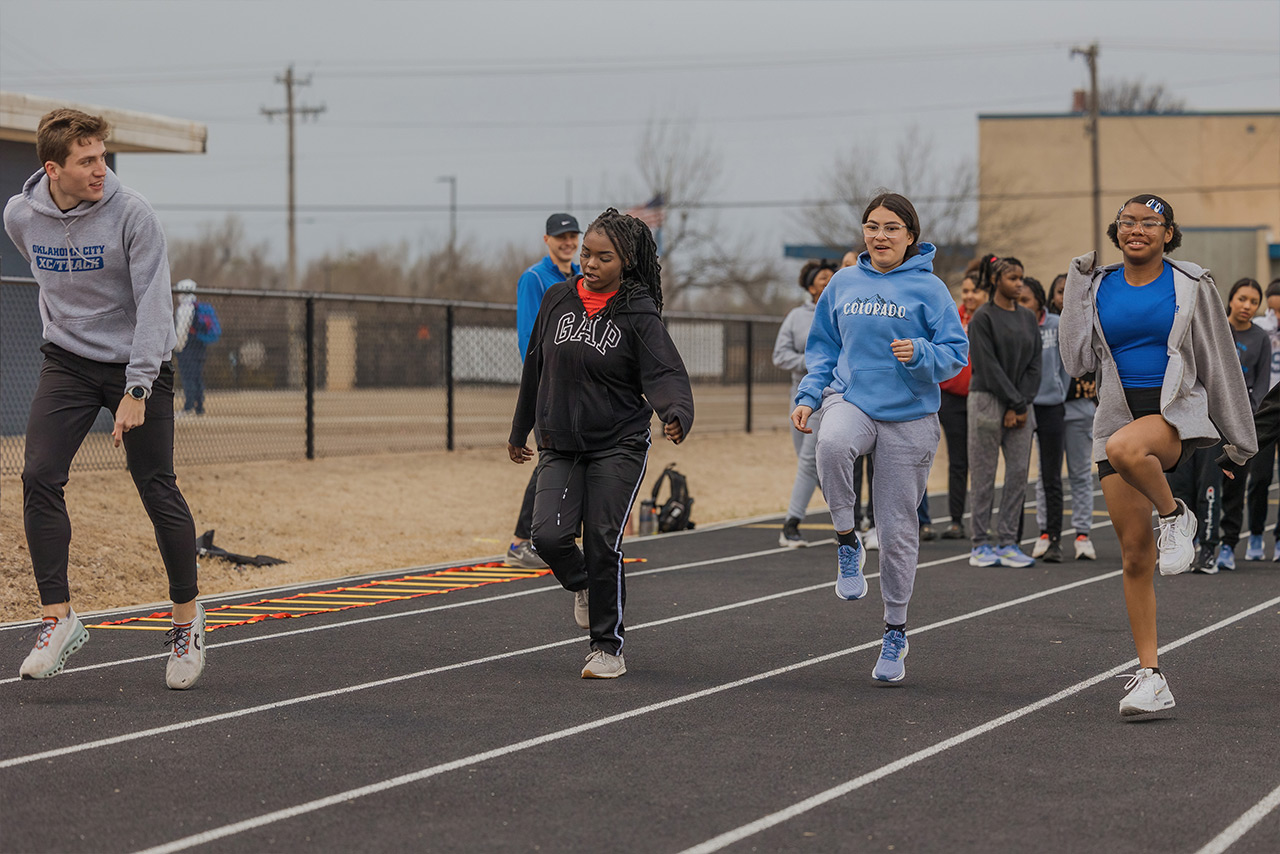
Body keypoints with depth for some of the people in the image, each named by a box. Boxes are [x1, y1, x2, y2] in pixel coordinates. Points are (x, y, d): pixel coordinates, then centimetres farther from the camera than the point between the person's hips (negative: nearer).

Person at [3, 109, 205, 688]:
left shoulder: (132, 215, -18)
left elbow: (154, 304, -19)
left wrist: (136, 389, -24)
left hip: (137, 363, -3)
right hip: (66, 361, 3)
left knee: (159, 492, -3)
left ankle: (187, 617, 15)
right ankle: (58, 618, -6)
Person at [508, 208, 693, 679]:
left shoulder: (638, 313, -7)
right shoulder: (558, 299, 5)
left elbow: (665, 374, -16)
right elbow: (536, 368, 16)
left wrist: (676, 414, -38)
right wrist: (520, 430, 24)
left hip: (618, 446, -3)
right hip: (559, 446, 3)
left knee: (603, 543, -7)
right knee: (549, 536, -12)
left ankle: (609, 647, 9)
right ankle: (583, 585, 23)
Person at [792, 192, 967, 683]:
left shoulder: (928, 288, -1)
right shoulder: (844, 284, 8)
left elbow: (956, 354, -2)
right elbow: (822, 348, 16)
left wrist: (919, 354, -22)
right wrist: (808, 397, 3)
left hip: (908, 415, -1)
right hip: (850, 399, 1)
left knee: (898, 527, 3)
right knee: (832, 444, -37)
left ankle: (895, 633, 19)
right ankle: (847, 542, -15)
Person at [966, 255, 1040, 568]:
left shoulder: (1028, 318, 13)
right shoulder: (983, 318, -5)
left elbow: (1034, 365, 8)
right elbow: (988, 366, -11)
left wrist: (1021, 405, -3)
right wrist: (1014, 402, -13)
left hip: (1021, 406, 5)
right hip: (987, 401, -5)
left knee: (1019, 472, 1)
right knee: (984, 474, -2)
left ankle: (1008, 543, 6)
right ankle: (980, 544, 3)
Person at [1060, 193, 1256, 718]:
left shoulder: (1190, 286, 2)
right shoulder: (1098, 287, 8)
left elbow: (1221, 363, 7)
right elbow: (1077, 360, 0)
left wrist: (1240, 438, 9)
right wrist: (1077, 287, -1)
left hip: (1176, 413, -4)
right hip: (1117, 415, 4)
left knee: (1125, 447, -40)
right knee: (1135, 557, 1)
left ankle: (1174, 514, -10)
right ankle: (1150, 677, 7)